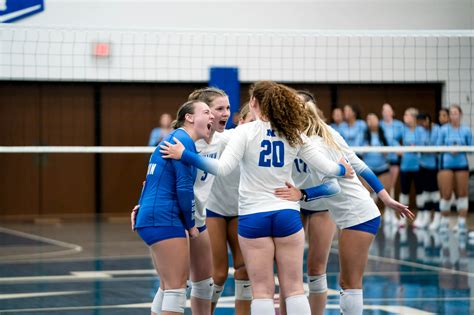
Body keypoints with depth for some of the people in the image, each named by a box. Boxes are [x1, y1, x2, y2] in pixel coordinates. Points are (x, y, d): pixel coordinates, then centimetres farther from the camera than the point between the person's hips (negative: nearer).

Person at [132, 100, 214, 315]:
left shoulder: (174, 139, 20)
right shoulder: (183, 141, -12)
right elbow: (184, 187, -15)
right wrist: (191, 224, -7)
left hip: (151, 218, 11)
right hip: (164, 220, -11)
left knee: (168, 287, 16)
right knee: (176, 287, -8)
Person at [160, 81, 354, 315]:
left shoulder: (245, 132, -8)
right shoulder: (293, 134, 3)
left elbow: (222, 168, -19)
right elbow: (325, 166, 7)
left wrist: (184, 155, -15)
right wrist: (342, 170, 29)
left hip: (253, 216, -3)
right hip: (287, 214, 3)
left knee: (262, 290, 1)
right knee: (294, 288, 7)